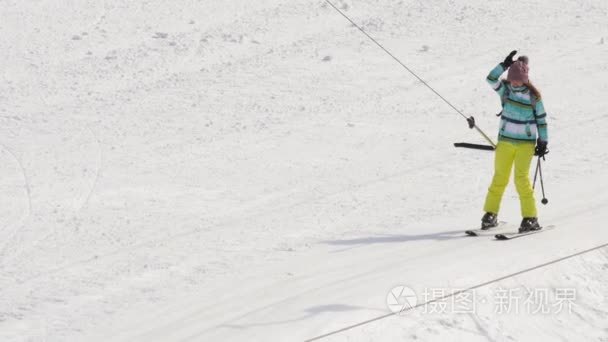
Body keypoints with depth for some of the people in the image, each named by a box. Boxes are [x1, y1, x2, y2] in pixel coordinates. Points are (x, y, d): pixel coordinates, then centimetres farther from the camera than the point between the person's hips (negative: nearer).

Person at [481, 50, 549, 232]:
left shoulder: (533, 96, -5)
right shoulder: (506, 89, 1)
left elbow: (541, 119, 2)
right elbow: (491, 79, -15)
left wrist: (543, 142, 0)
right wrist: (505, 65, -23)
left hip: (525, 142, -3)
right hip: (505, 140, 3)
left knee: (521, 178, -10)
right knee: (500, 177, 6)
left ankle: (530, 218, -3)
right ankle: (491, 214, 17)